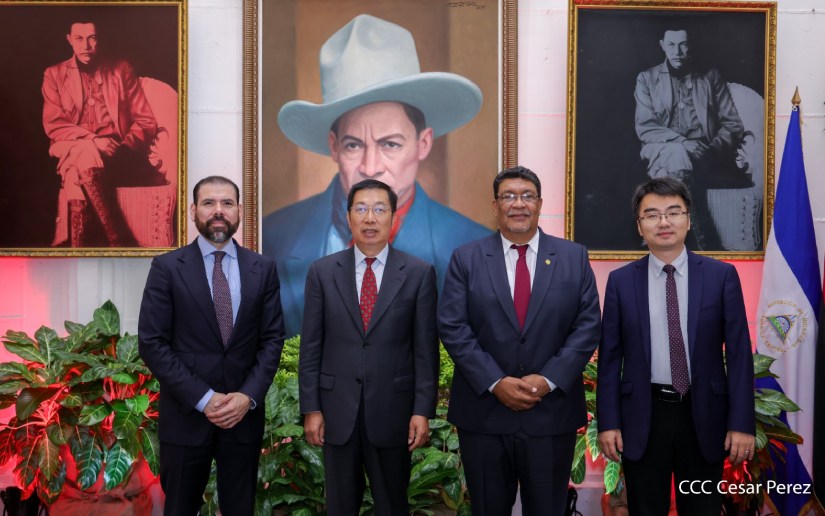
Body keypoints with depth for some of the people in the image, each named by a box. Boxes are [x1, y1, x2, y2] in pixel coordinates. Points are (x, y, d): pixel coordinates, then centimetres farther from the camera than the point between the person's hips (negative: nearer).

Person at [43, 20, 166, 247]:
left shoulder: (121, 70, 14)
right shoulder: (54, 74, 15)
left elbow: (146, 121, 9)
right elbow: (53, 125, 4)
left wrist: (124, 147, -10)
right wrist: (91, 139, -14)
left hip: (119, 158, 0)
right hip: (74, 151, 0)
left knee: (78, 173, -34)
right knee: (84, 153, -36)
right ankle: (121, 244, -39)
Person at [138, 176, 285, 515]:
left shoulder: (263, 269, 4)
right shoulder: (167, 267, -3)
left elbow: (272, 338, 3)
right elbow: (152, 344, -8)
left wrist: (248, 396, -11)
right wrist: (203, 399, -14)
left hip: (244, 413, 2)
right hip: (185, 414, -2)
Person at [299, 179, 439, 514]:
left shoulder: (419, 273, -2)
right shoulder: (322, 272, 2)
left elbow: (426, 349, -2)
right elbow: (311, 347, 2)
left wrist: (423, 410, -6)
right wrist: (311, 409, -2)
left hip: (392, 409, -1)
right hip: (337, 410, 1)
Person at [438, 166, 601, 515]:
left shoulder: (574, 257, 4)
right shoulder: (466, 259, 2)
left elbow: (587, 327, -1)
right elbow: (452, 328, -5)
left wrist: (549, 380, -12)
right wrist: (495, 382, -14)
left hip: (552, 413, 1)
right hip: (483, 413, 0)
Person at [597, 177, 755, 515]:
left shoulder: (721, 275, -1)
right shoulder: (621, 281, 0)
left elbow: (738, 352, -2)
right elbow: (610, 357, 0)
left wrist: (742, 423, -7)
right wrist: (608, 422, -4)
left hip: (703, 415, 0)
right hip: (643, 416, 0)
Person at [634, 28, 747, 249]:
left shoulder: (711, 76, 17)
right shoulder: (647, 79, 14)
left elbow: (733, 124, 12)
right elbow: (644, 128, 1)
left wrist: (714, 149, -10)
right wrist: (682, 142, -15)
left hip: (706, 157, 1)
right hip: (663, 153, 0)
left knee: (675, 169, -34)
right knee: (679, 154, -36)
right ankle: (706, 245, -37)